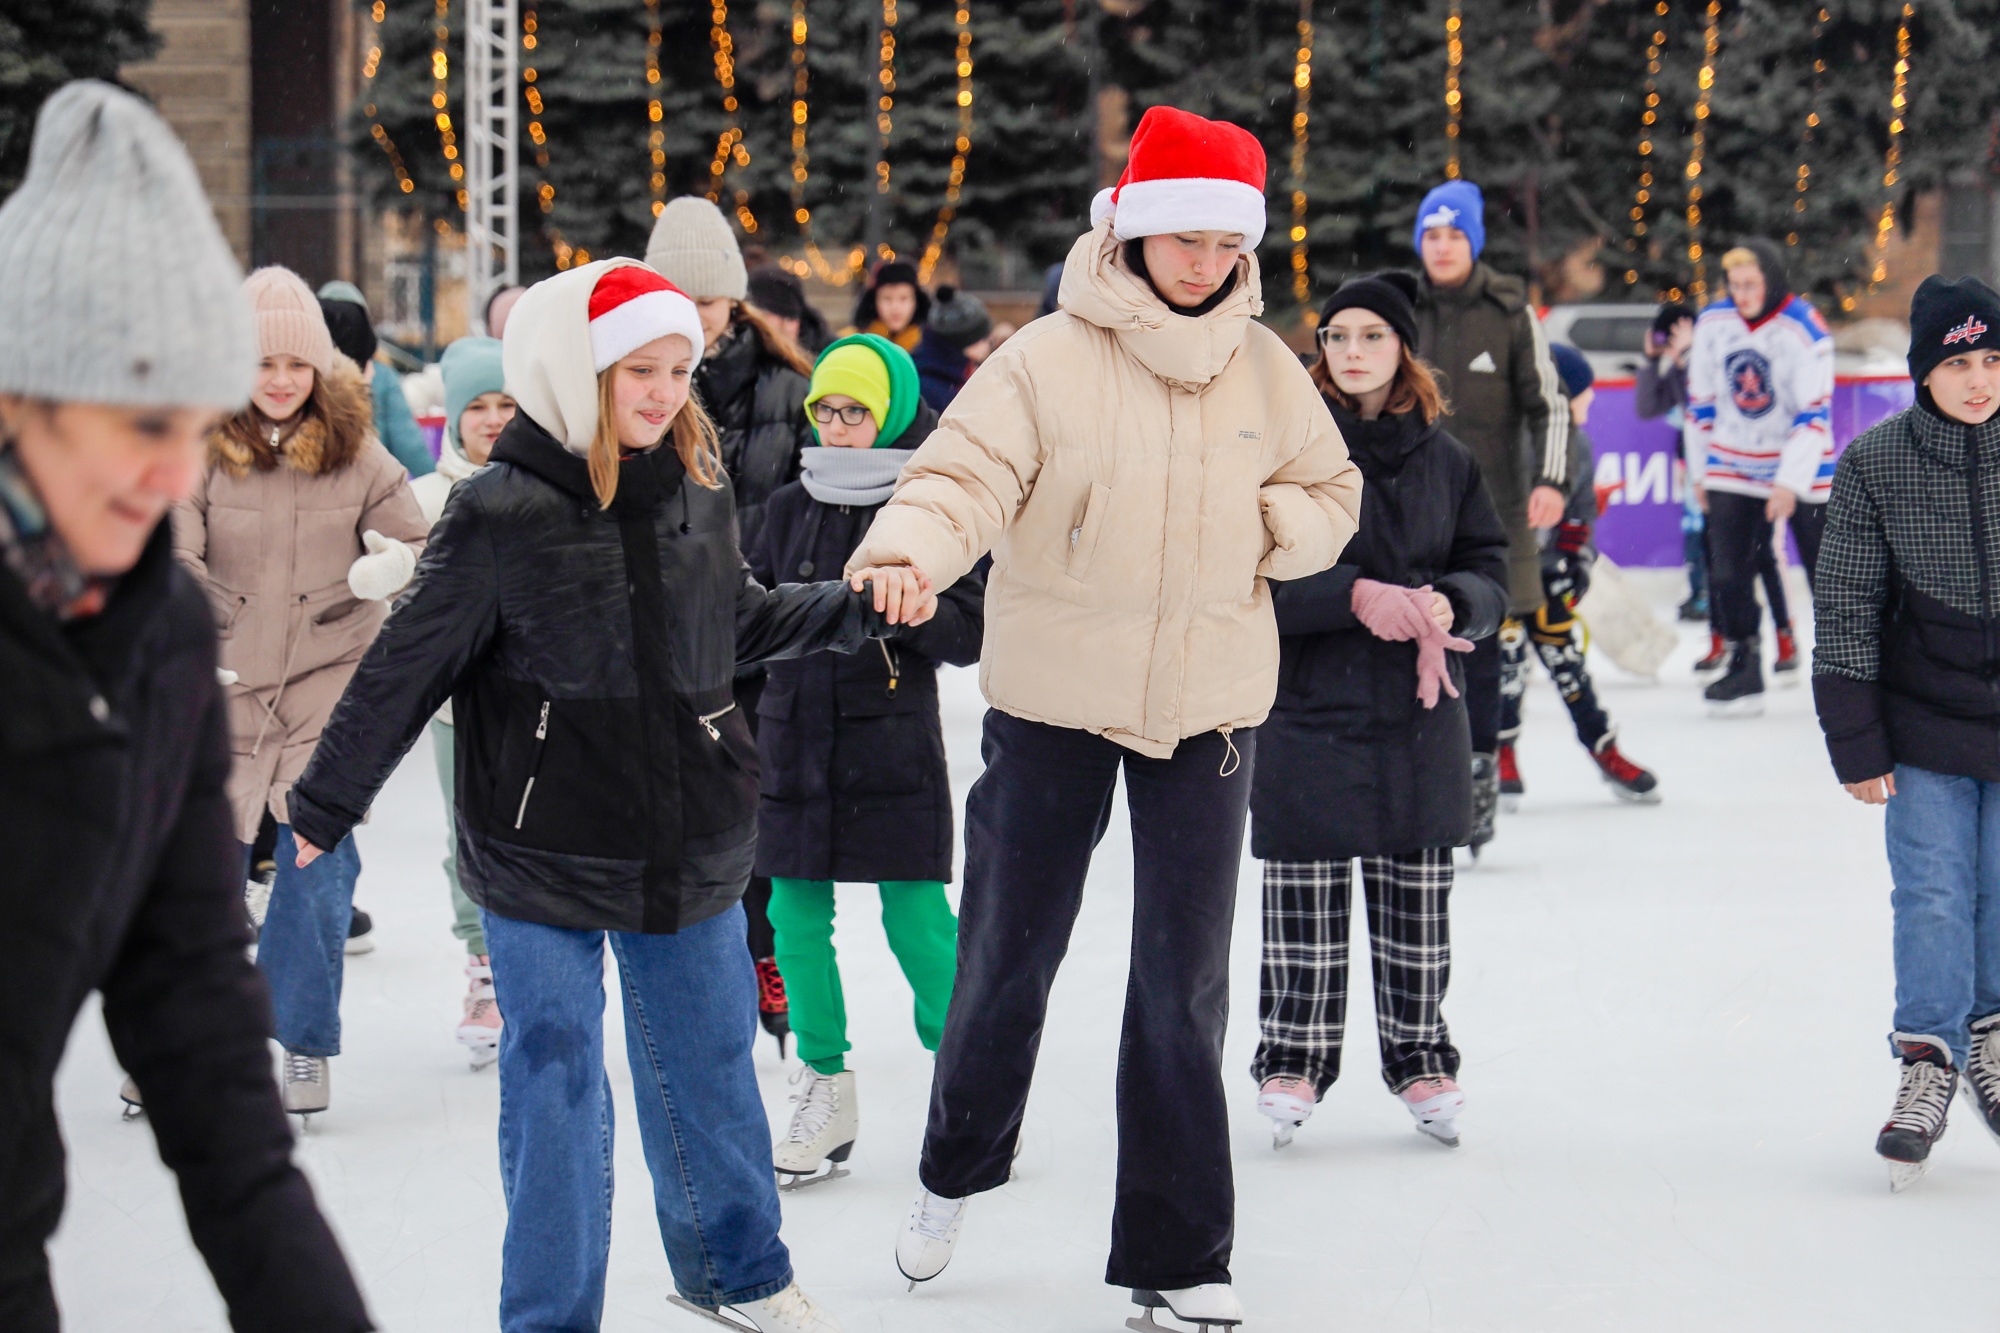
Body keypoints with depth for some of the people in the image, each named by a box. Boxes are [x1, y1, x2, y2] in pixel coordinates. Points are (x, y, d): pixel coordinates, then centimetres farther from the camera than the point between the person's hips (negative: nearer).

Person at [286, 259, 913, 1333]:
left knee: (708, 1060, 18)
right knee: (554, 1083, 1)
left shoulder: (699, 488, 2)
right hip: (543, 853, -5)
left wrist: (858, 607, 7)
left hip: (692, 843, 5)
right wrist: (323, 806, 0)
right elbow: (406, 668, -7)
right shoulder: (503, 512, -14)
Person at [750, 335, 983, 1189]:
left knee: (917, 920, -4)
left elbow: (971, 634, -8)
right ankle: (826, 1093, 15)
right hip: (795, 741, 4)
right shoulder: (791, 508, 10)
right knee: (796, 917, 4)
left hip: (894, 747, -4)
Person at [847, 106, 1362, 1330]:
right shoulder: (1050, 358, -11)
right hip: (1054, 693, -2)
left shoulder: (1264, 367, 1)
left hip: (1208, 702, 2)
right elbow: (968, 478, -17)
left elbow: (1329, 495, 11)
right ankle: (957, 1173, 37)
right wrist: (911, 544, -39)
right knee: (1010, 953, 11)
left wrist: (1261, 527, -10)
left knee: (1186, 981, 6)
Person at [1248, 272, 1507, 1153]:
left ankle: (1420, 1060, 20)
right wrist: (1357, 595, -22)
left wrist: (1447, 603, -12)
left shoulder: (1443, 459, 9)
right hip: (1306, 707, -3)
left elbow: (1490, 570, 10)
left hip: (1420, 715, 3)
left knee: (1416, 898, 8)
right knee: (1302, 899, 0)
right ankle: (1292, 1062, 12)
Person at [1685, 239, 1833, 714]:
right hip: (1733, 468, 3)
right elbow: (1700, 400, 7)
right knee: (1727, 572, -6)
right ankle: (1744, 668, 5)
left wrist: (1791, 483, -23)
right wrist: (1699, 472, 9)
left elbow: (1814, 414, -18)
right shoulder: (1712, 323, -4)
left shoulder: (1806, 331, -17)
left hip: (1801, 467, -3)